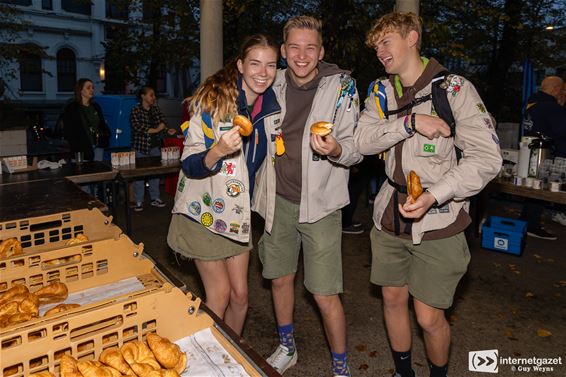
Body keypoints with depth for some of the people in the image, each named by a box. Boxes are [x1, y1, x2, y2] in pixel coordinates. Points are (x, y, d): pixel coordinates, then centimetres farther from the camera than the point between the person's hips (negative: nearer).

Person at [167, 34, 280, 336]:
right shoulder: (213, 99, -17)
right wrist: (218, 151, -37)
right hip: (205, 210, -5)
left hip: (238, 210, 6)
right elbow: (189, 164, -20)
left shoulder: (269, 106, 2)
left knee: (240, 293, 11)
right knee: (219, 295, 1)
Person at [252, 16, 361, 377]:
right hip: (279, 199, 5)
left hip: (319, 202, -4)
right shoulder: (274, 85, 5)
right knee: (280, 279, 17)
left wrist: (335, 150, -31)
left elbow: (356, 148, -10)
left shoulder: (342, 86, -6)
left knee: (325, 295, -3)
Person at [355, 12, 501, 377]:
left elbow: (487, 157, -15)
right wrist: (411, 122, -22)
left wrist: (434, 196, -26)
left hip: (438, 221, -4)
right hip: (391, 216, 5)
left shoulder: (454, 88, -9)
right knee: (393, 300, 16)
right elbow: (363, 141, -8)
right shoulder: (382, 92, 7)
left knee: (429, 317, 2)